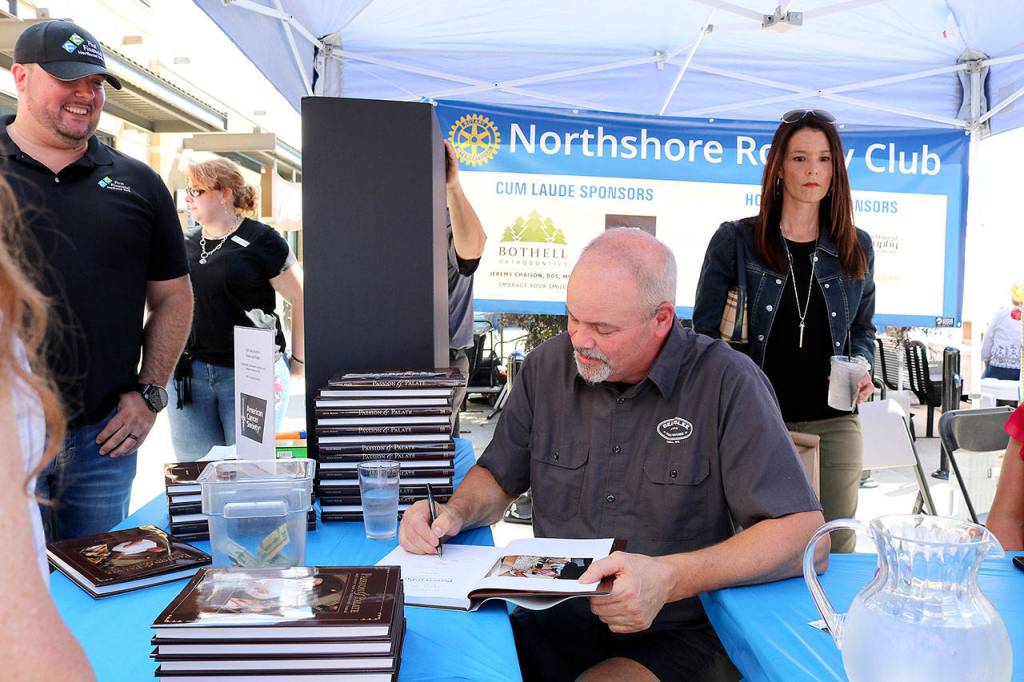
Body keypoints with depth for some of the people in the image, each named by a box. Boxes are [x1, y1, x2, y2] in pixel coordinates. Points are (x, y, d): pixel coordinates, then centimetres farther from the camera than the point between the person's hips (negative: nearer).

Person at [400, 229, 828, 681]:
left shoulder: (727, 383, -14)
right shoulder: (547, 365, 1)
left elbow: (806, 537, -18)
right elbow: (500, 476, 15)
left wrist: (670, 579, -31)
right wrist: (454, 514, -7)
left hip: (676, 637, -3)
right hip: (553, 624, 4)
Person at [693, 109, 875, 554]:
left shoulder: (856, 248, 10)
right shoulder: (734, 241, 1)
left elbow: (863, 328, 21)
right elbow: (706, 330, 1)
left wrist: (862, 367, 0)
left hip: (833, 423, 3)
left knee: (836, 547, 9)